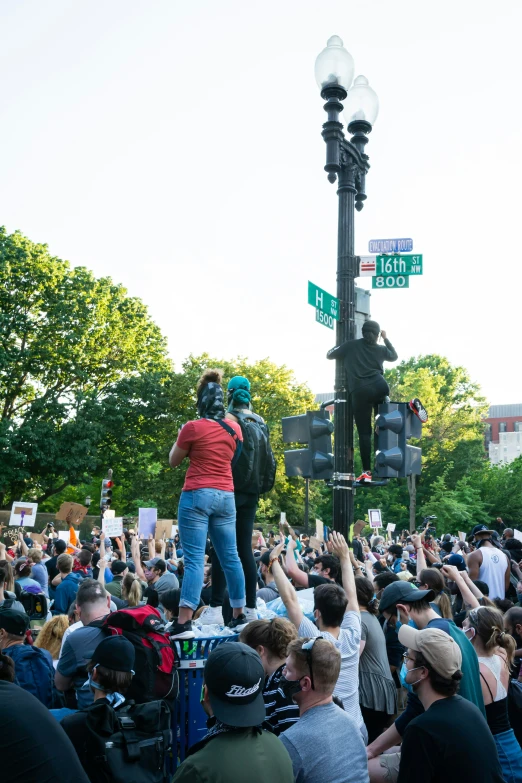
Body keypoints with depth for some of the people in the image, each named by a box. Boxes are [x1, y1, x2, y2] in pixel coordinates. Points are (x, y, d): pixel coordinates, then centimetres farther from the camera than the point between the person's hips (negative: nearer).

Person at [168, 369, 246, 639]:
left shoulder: (193, 427, -7)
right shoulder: (234, 428, 7)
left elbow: (173, 461, 5)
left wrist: (181, 435, 19)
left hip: (197, 495, -5)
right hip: (226, 496, 5)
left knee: (194, 559, -9)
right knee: (230, 557, 12)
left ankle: (184, 622, -15)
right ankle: (239, 616, 21)